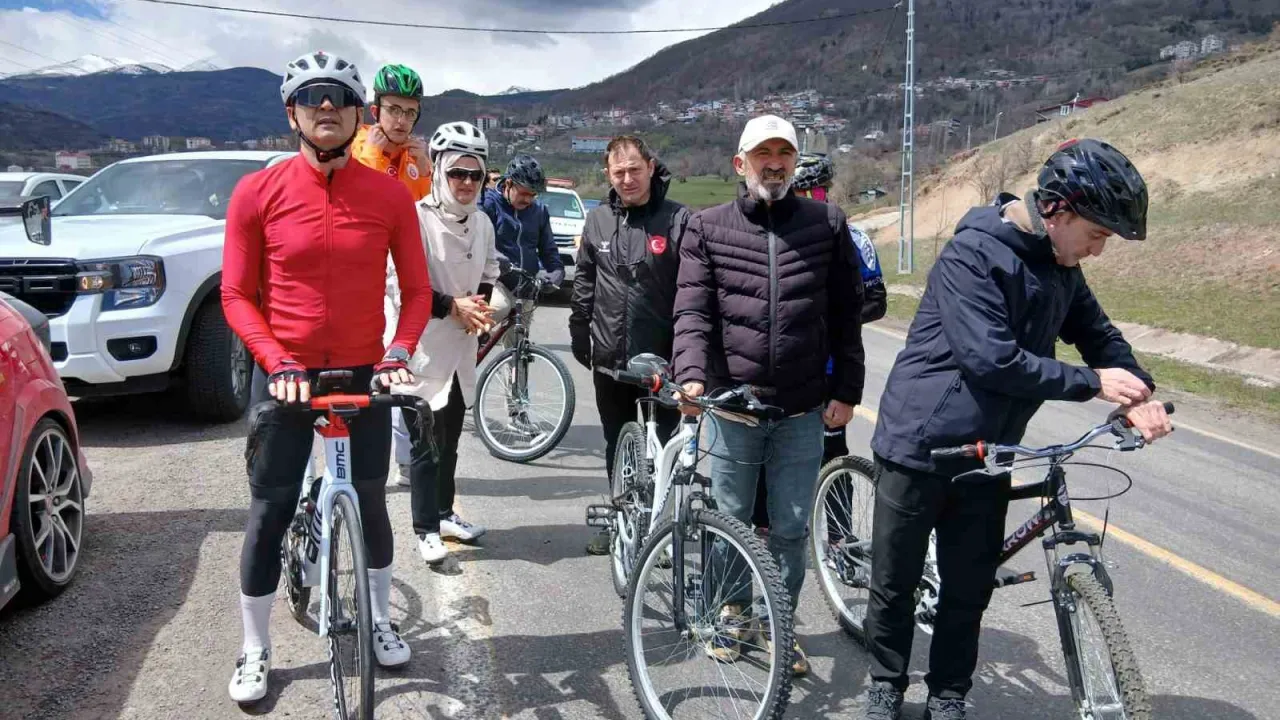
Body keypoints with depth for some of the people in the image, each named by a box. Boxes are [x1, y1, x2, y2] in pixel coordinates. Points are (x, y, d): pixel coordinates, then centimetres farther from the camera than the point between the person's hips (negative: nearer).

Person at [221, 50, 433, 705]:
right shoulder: (257, 193, -8)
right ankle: (255, 651, 21)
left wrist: (399, 350, -14)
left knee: (371, 503, 12)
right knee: (269, 515, 5)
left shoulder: (390, 195, -4)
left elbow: (416, 289, 2)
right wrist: (277, 362, -18)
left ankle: (381, 622, 33)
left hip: (366, 373, 1)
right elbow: (238, 296, -5)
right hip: (284, 374, -1)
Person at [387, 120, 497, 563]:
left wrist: (479, 304, 0)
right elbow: (400, 286, -18)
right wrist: (452, 305, -21)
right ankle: (426, 529, 11)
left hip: (462, 349, 7)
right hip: (423, 348, -7)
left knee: (449, 439, 18)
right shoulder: (416, 219, -16)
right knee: (425, 442, 1)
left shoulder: (482, 223, 6)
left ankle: (444, 513, 33)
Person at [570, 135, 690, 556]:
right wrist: (580, 336, 13)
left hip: (663, 361, -4)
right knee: (617, 447, 16)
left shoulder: (677, 219, -6)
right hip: (610, 361, 4)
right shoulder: (598, 221, 6)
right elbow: (584, 283, 14)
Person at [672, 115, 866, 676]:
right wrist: (692, 374, -21)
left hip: (804, 411, 0)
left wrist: (847, 391, 2)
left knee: (790, 529, 10)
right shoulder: (707, 228, 0)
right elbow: (692, 311, -6)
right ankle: (734, 612, 35)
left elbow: (847, 315, 5)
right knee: (731, 521, 14)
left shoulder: (829, 225, 2)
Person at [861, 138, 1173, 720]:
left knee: (970, 587, 10)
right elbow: (990, 359, -27)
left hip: (986, 455, 6)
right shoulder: (974, 255, -20)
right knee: (895, 584, 8)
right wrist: (1091, 383, -19)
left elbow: (1098, 334, 17)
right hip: (920, 448, -6)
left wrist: (1138, 394, -1)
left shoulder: (1060, 267, 5)